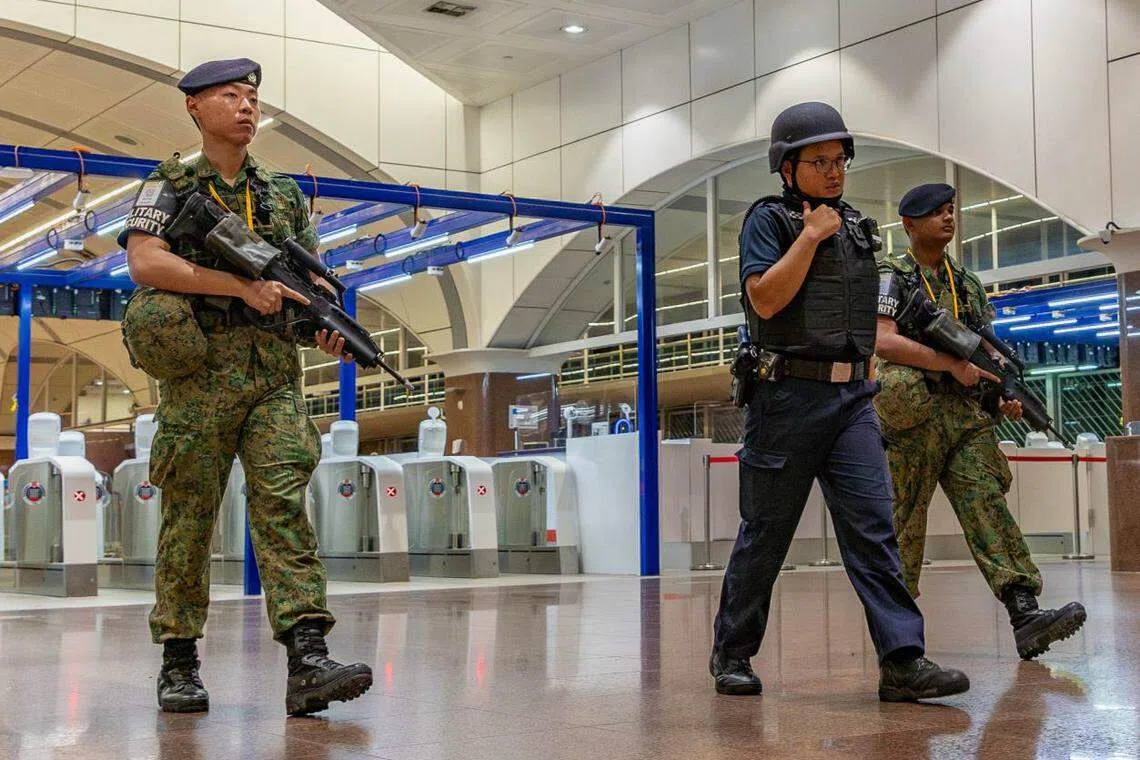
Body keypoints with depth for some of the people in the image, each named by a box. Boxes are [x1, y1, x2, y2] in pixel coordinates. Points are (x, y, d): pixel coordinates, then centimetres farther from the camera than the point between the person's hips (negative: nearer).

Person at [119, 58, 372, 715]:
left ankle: (309, 661, -19)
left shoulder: (285, 193, 19)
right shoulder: (170, 186, 7)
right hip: (200, 371, -2)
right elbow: (144, 262, -11)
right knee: (190, 518, 2)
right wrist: (241, 285, -17)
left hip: (275, 377, 3)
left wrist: (329, 329, -1)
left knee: (284, 506, -10)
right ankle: (179, 664, 14)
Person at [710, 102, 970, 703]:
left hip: (852, 396, 5)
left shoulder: (856, 226, 19)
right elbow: (765, 299, -15)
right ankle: (731, 654, 18)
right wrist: (812, 235, -12)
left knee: (872, 526, -6)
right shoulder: (769, 219, -1)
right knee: (765, 534, 3)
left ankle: (903, 661, -11)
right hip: (789, 395, -5)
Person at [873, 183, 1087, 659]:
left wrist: (1005, 398, 2)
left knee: (986, 504, -11)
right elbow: (883, 340, -13)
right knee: (905, 519, 1)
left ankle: (1025, 614, -23)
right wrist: (951, 363, -20)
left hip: (967, 412, 4)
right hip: (914, 415, -4)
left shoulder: (968, 283, 20)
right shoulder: (892, 276, 2)